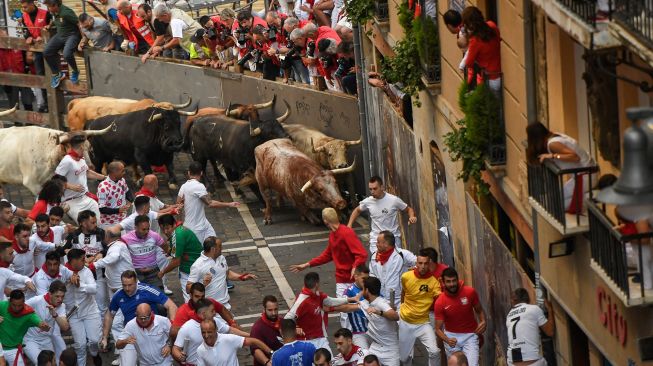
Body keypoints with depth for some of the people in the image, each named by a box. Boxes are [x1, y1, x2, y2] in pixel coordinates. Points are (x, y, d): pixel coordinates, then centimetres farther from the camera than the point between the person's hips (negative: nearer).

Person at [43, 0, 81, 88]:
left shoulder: (66, 13, -25)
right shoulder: (53, 12, 1)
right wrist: (49, 25, 10)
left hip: (72, 35, -8)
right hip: (60, 35, 8)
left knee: (67, 54, -31)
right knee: (46, 52, -7)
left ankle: (75, 72, 1)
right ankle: (56, 74, 10)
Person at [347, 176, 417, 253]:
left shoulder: (394, 200, -12)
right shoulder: (367, 202, -3)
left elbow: (408, 209, 2)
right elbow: (357, 210, 18)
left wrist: (412, 217, -20)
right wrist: (349, 225, 9)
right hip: (376, 240, 1)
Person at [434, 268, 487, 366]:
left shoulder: (470, 292, -14)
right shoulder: (439, 303, -17)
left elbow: (479, 310, 4)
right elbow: (438, 329, -13)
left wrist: (483, 322, -17)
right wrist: (447, 340, -33)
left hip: (470, 335, 0)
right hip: (451, 336, 0)